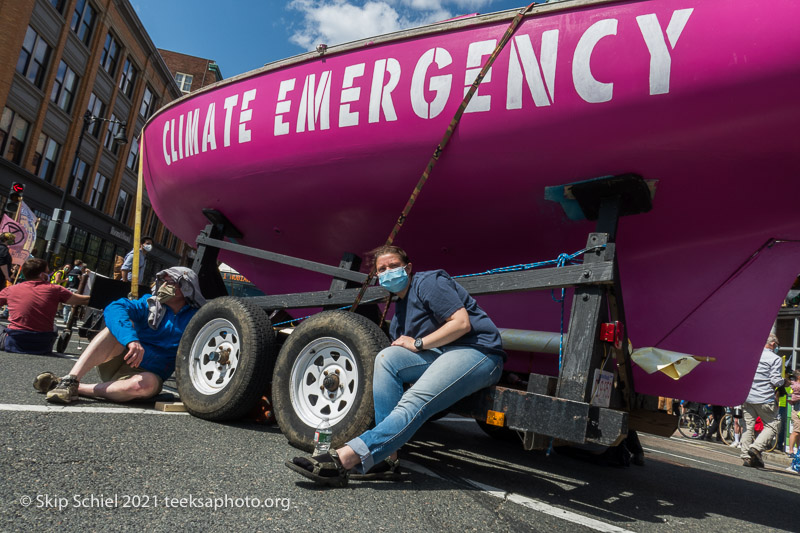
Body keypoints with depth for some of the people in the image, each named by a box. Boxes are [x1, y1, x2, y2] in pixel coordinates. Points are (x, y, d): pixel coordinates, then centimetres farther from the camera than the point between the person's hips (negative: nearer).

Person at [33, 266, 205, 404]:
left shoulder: (192, 319, 2)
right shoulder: (150, 304, 2)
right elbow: (114, 309, -17)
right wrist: (131, 340, -35)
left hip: (144, 372, -1)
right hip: (117, 361, 2)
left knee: (147, 384, -38)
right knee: (119, 324, -25)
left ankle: (77, 389, -25)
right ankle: (70, 381, -35)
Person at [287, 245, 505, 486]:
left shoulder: (429, 282, -4)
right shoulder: (401, 305, 21)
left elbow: (462, 322, -15)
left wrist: (417, 344, -12)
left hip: (478, 351, -8)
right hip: (441, 354, 8)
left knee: (414, 403, -28)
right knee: (386, 358, -13)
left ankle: (344, 459, -40)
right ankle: (387, 457, -18)